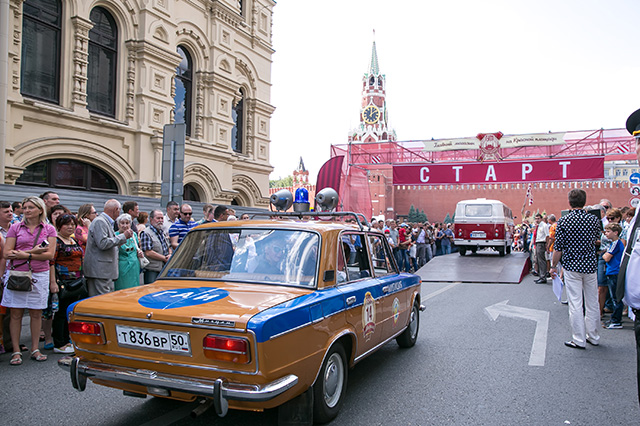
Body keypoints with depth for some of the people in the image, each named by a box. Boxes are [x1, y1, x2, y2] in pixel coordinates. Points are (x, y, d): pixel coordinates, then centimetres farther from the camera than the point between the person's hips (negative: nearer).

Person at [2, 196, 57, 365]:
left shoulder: (49, 229, 4)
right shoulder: (15, 228, 4)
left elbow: (50, 255, -5)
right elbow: (7, 253, -3)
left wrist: (25, 254, -13)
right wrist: (34, 251, -14)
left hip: (39, 275, 0)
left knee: (36, 313, 6)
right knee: (16, 314, 2)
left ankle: (35, 349, 17)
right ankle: (16, 352, 11)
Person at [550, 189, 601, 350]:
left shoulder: (563, 221, -10)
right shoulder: (594, 220, -1)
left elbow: (558, 247, -8)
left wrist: (553, 265, 3)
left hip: (572, 266, -3)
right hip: (590, 265, 4)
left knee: (575, 304, 1)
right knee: (592, 302, 14)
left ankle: (579, 340, 5)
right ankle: (593, 336, 24)